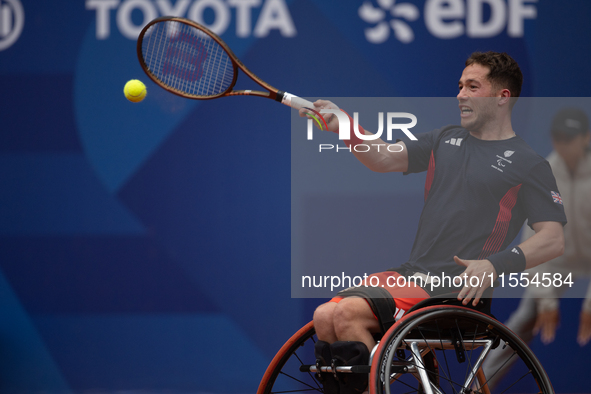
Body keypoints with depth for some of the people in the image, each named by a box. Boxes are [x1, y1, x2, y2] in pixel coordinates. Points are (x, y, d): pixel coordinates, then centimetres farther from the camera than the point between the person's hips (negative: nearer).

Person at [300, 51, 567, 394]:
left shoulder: (528, 164, -2)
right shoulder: (446, 140, 18)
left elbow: (554, 240, -8)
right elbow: (384, 159, 7)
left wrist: (494, 265, -23)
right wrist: (343, 126, -11)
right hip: (411, 274, 7)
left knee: (349, 314, -24)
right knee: (325, 317, -11)